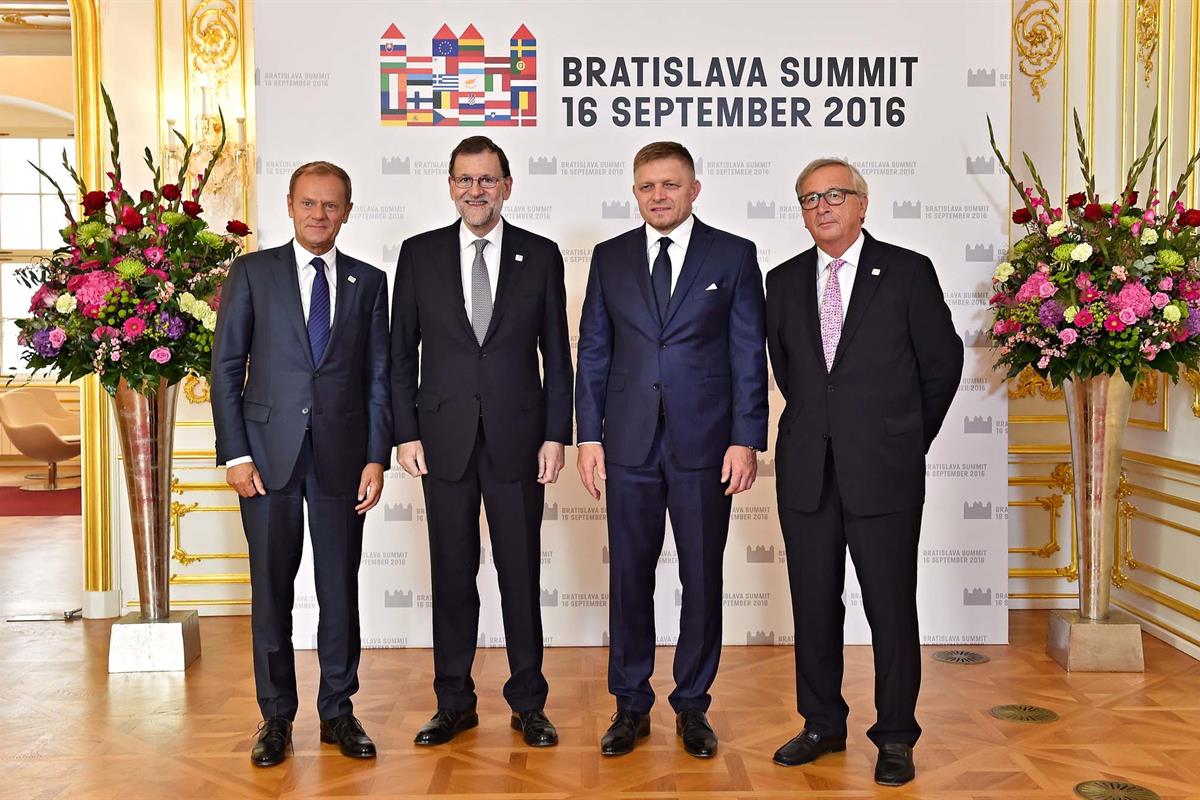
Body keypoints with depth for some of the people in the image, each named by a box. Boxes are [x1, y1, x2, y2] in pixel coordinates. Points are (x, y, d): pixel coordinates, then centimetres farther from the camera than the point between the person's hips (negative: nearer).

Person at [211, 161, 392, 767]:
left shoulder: (368, 282, 9)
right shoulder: (253, 272, 5)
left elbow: (379, 377, 7)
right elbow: (226, 367, 2)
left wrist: (376, 458, -1)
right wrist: (236, 454, -6)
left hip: (342, 455, 1)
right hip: (269, 452, -1)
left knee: (340, 589, 7)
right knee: (271, 590, 6)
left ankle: (337, 711, 21)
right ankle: (276, 716, 21)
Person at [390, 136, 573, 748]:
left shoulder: (541, 255, 4)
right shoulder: (419, 254, 5)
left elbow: (557, 354, 4)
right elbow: (402, 352, 6)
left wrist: (556, 435, -2)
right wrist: (406, 433, -1)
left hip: (517, 438, 0)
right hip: (444, 439, 1)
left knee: (521, 573, 6)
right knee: (452, 574, 8)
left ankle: (528, 702, 20)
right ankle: (454, 702, 22)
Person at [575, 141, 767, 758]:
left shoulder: (733, 255, 3)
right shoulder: (610, 257, 9)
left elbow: (749, 355, 0)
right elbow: (593, 351, 8)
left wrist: (746, 440, -7)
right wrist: (589, 435, 1)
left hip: (705, 445, -1)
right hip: (630, 445, 2)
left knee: (702, 579, 6)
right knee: (629, 576, 7)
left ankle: (692, 707, 22)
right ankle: (631, 707, 21)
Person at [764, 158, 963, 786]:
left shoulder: (908, 272, 0)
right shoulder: (784, 281, 10)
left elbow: (943, 363, 5)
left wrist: (909, 439, 11)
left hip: (884, 472, -3)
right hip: (806, 471, 4)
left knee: (891, 607, 3)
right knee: (813, 605, 10)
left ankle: (896, 737, 17)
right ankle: (822, 725, 26)